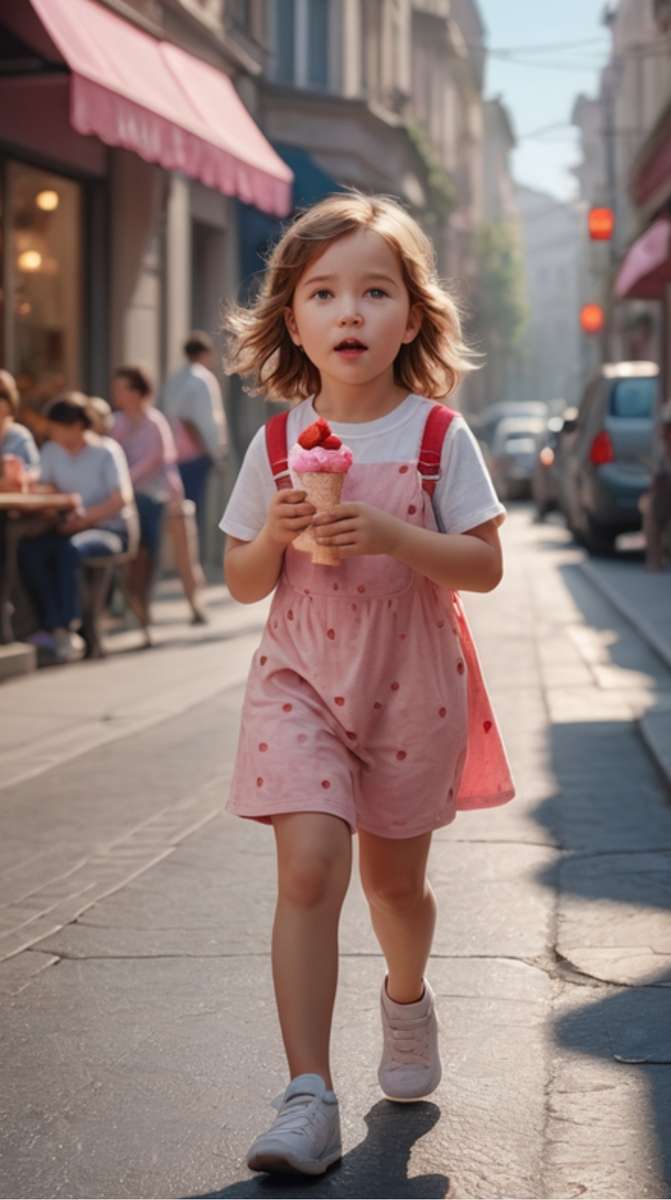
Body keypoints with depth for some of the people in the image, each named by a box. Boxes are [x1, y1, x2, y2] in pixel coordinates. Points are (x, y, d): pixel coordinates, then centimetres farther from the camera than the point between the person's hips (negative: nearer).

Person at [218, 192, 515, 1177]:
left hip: (410, 684, 0)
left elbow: (485, 566, -8)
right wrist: (275, 533, -16)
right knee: (309, 868, -14)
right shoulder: (276, 444, -1)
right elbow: (242, 583, 5)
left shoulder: (439, 436, -6)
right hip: (303, 678, 0)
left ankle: (407, 997, 47)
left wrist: (389, 534, -23)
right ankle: (308, 1097, -13)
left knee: (394, 878, 14)